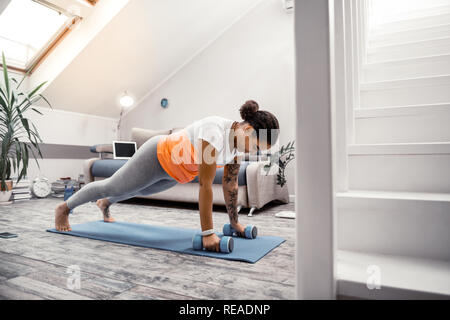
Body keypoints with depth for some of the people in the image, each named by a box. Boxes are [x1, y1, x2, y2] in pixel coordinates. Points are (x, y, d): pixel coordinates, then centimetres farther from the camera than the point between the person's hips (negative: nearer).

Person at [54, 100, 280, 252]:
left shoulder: (239, 141, -12)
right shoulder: (215, 132, -38)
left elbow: (230, 184, -4)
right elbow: (205, 184, -38)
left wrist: (234, 222, 1)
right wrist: (207, 233, -35)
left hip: (175, 173, 8)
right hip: (157, 157, -8)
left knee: (141, 191, 32)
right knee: (111, 186, 12)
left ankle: (105, 204, 64)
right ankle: (64, 207, 41)